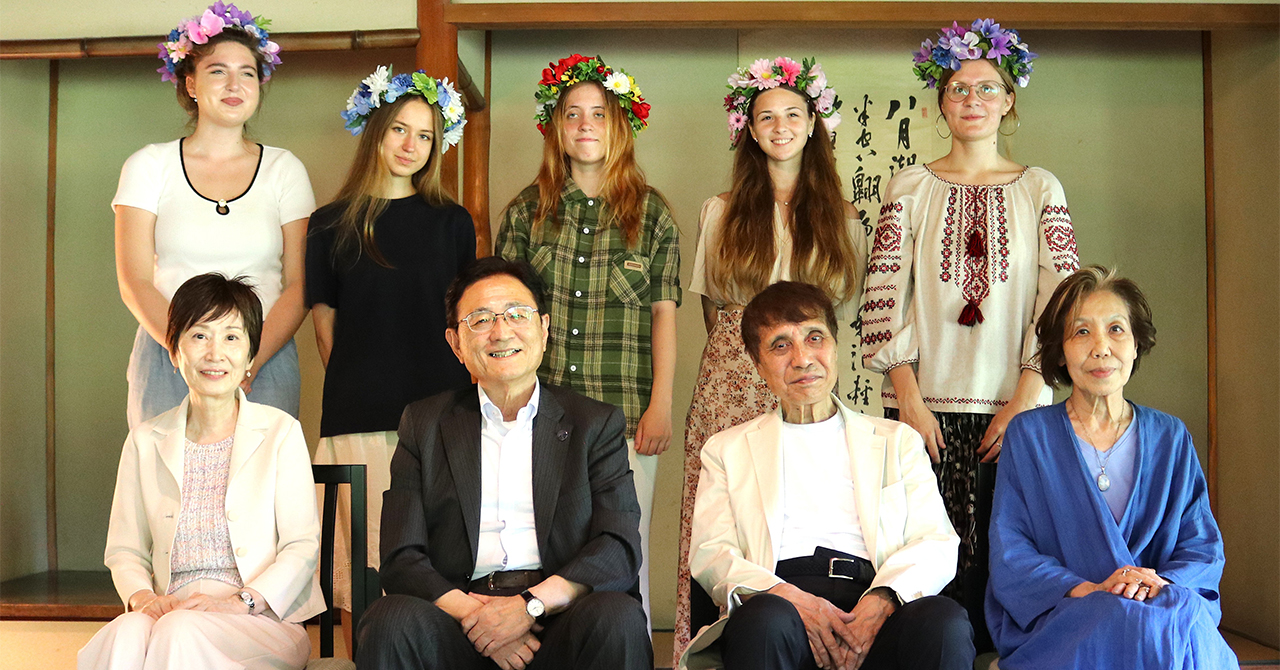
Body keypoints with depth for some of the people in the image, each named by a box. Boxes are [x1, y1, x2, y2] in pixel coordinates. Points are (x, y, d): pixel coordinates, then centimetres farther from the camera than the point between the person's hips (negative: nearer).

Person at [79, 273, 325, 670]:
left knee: (180, 632, -34)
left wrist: (238, 602, -15)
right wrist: (141, 597, -8)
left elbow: (303, 547, -1)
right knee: (126, 633, -32)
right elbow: (125, 551, 14)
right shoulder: (145, 442, 15)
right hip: (172, 612, 2)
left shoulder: (281, 433, 5)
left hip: (265, 621, -2)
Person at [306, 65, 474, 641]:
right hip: (360, 418, 0)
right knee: (367, 554, -1)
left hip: (438, 413, 0)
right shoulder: (331, 226, 9)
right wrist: (356, 386, 4)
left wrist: (450, 391, 5)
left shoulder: (451, 223, 11)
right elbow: (325, 324, 11)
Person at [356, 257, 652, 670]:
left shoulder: (596, 425, 13)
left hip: (559, 616, 0)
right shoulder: (424, 425, 15)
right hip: (458, 616, 0)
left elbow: (620, 548, 1)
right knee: (394, 622, -30)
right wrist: (471, 614, -13)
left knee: (618, 618, -31)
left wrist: (532, 603, -15)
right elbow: (401, 559, 5)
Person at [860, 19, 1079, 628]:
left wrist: (1024, 400, -6)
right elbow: (885, 295, 1)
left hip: (1016, 404, 1)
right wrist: (909, 399, -7)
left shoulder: (1041, 189, 10)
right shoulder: (910, 187, 9)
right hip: (927, 404, 0)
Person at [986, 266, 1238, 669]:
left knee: (1184, 618, -32)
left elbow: (1202, 546, 8)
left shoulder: (1170, 438, 14)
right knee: (1127, 622, -36)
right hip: (1058, 617, -3)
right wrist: (1087, 590, -19)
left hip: (1166, 607, 3)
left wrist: (1162, 583, -15)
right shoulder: (1028, 435, 5)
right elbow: (1009, 559, -2)